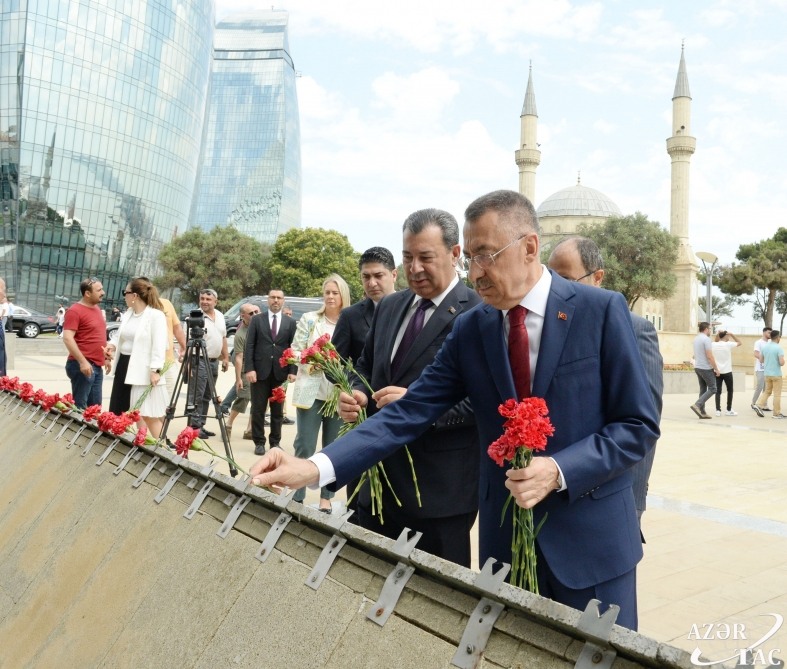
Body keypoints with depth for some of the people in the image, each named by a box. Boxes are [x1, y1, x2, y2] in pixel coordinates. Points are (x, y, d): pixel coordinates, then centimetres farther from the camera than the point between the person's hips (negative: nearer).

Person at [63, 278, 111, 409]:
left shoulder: (96, 308, 15)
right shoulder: (75, 311, -11)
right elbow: (67, 338, -19)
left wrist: (106, 358, 21)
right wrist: (82, 361, -24)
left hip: (97, 366, 9)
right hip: (83, 365, -8)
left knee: (95, 406, 13)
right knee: (80, 406, -5)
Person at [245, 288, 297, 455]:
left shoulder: (291, 322, 8)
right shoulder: (257, 320, 5)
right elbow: (249, 346, 0)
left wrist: (293, 370, -6)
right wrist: (249, 368, -10)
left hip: (281, 372, 1)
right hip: (260, 371, -1)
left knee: (277, 410, 9)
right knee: (258, 409, 4)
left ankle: (275, 442, 19)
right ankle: (259, 442, 14)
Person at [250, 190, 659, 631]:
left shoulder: (601, 310, -9)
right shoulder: (470, 329, 0)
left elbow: (639, 425, -7)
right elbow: (410, 413, -6)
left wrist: (559, 472, -22)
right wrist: (317, 467, -18)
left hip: (591, 538, -2)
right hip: (504, 538, 3)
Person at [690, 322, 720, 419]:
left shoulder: (695, 339, 11)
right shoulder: (706, 339, -16)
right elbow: (710, 356, -19)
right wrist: (716, 369, -13)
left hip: (697, 367, 9)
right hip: (706, 368, -9)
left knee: (703, 389, 10)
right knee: (712, 389, -2)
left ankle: (702, 412, 9)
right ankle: (697, 405, -14)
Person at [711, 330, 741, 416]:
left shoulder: (713, 345, -2)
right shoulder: (728, 344, -11)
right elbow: (740, 342, 6)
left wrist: (717, 335, 8)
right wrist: (732, 334, 1)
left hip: (717, 371, 3)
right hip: (727, 372, -3)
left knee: (718, 391, 3)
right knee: (730, 390, 11)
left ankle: (718, 410, -2)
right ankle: (729, 410, 15)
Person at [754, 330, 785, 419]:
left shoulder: (764, 347, 4)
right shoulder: (779, 348, -15)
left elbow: (761, 360, 11)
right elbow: (781, 363, -20)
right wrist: (783, 362, 2)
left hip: (767, 374, 6)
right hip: (776, 374, -6)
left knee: (767, 391, 17)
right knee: (777, 394, 3)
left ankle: (758, 405, 0)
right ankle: (777, 413, 8)